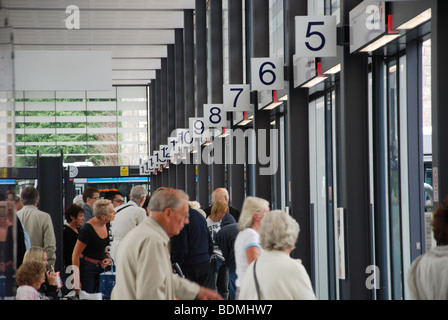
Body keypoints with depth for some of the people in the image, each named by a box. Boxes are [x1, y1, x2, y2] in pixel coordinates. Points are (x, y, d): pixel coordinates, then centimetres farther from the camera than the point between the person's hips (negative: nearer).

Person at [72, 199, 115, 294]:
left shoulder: (105, 225, 2)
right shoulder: (88, 229, -21)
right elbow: (75, 255, -16)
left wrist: (107, 257, 4)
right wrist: (76, 281, -17)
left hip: (100, 267, 7)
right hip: (87, 267, -7)